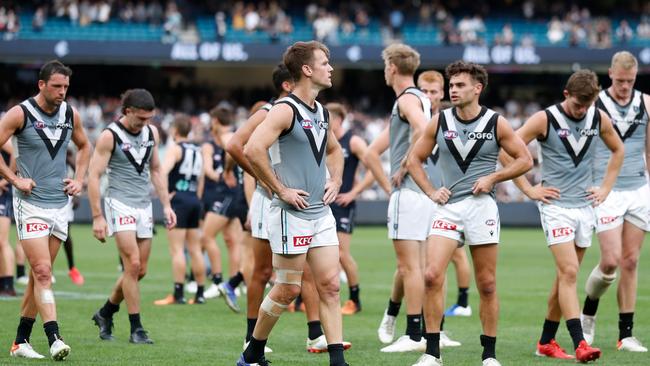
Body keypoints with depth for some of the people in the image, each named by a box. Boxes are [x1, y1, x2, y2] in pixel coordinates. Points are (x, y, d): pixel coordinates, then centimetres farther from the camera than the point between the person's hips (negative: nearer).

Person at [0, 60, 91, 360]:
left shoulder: (70, 114, 6)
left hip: (59, 204, 5)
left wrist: (79, 179, 11)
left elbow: (84, 146, 23)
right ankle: (54, 339, -20)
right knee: (42, 272, -14)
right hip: (30, 203, -5)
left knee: (39, 275, 8)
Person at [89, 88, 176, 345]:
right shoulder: (110, 136, -10)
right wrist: (97, 217, -16)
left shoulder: (152, 132, 8)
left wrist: (166, 205, 12)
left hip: (144, 206, 6)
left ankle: (105, 314, 26)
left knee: (140, 271, 6)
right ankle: (136, 329, -9)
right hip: (120, 204, -6)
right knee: (133, 264, -15)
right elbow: (94, 176, -11)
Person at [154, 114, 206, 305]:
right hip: (194, 200, 7)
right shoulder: (197, 150, 15)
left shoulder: (175, 148, -7)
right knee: (195, 249, 9)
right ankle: (200, 294, 10)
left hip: (178, 198, -7)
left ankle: (178, 294, -11)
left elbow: (163, 172, -24)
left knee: (177, 249, -7)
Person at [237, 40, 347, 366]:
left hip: (321, 213, 8)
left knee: (329, 284, 1)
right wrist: (281, 190, -20)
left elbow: (334, 150, 33)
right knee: (288, 289, -2)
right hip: (291, 214, -8)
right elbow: (253, 149, -26)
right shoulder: (285, 110, -13)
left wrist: (335, 181, 15)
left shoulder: (321, 112, 13)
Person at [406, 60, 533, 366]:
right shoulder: (439, 122, 5)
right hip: (447, 206, 1)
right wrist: (430, 191, 2)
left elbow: (525, 159, 6)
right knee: (432, 276, -13)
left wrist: (492, 178, -5)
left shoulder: (496, 123, 0)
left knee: (487, 285, 2)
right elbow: (414, 160, 14)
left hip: (481, 206, -1)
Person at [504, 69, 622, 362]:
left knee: (565, 276, 9)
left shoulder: (599, 119, 4)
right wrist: (528, 189, -8)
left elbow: (617, 150, 22)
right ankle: (579, 344, -22)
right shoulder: (545, 120, -10)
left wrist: (605, 188, 13)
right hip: (556, 206, -5)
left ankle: (546, 342, 19)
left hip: (585, 207, 5)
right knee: (569, 272, -16)